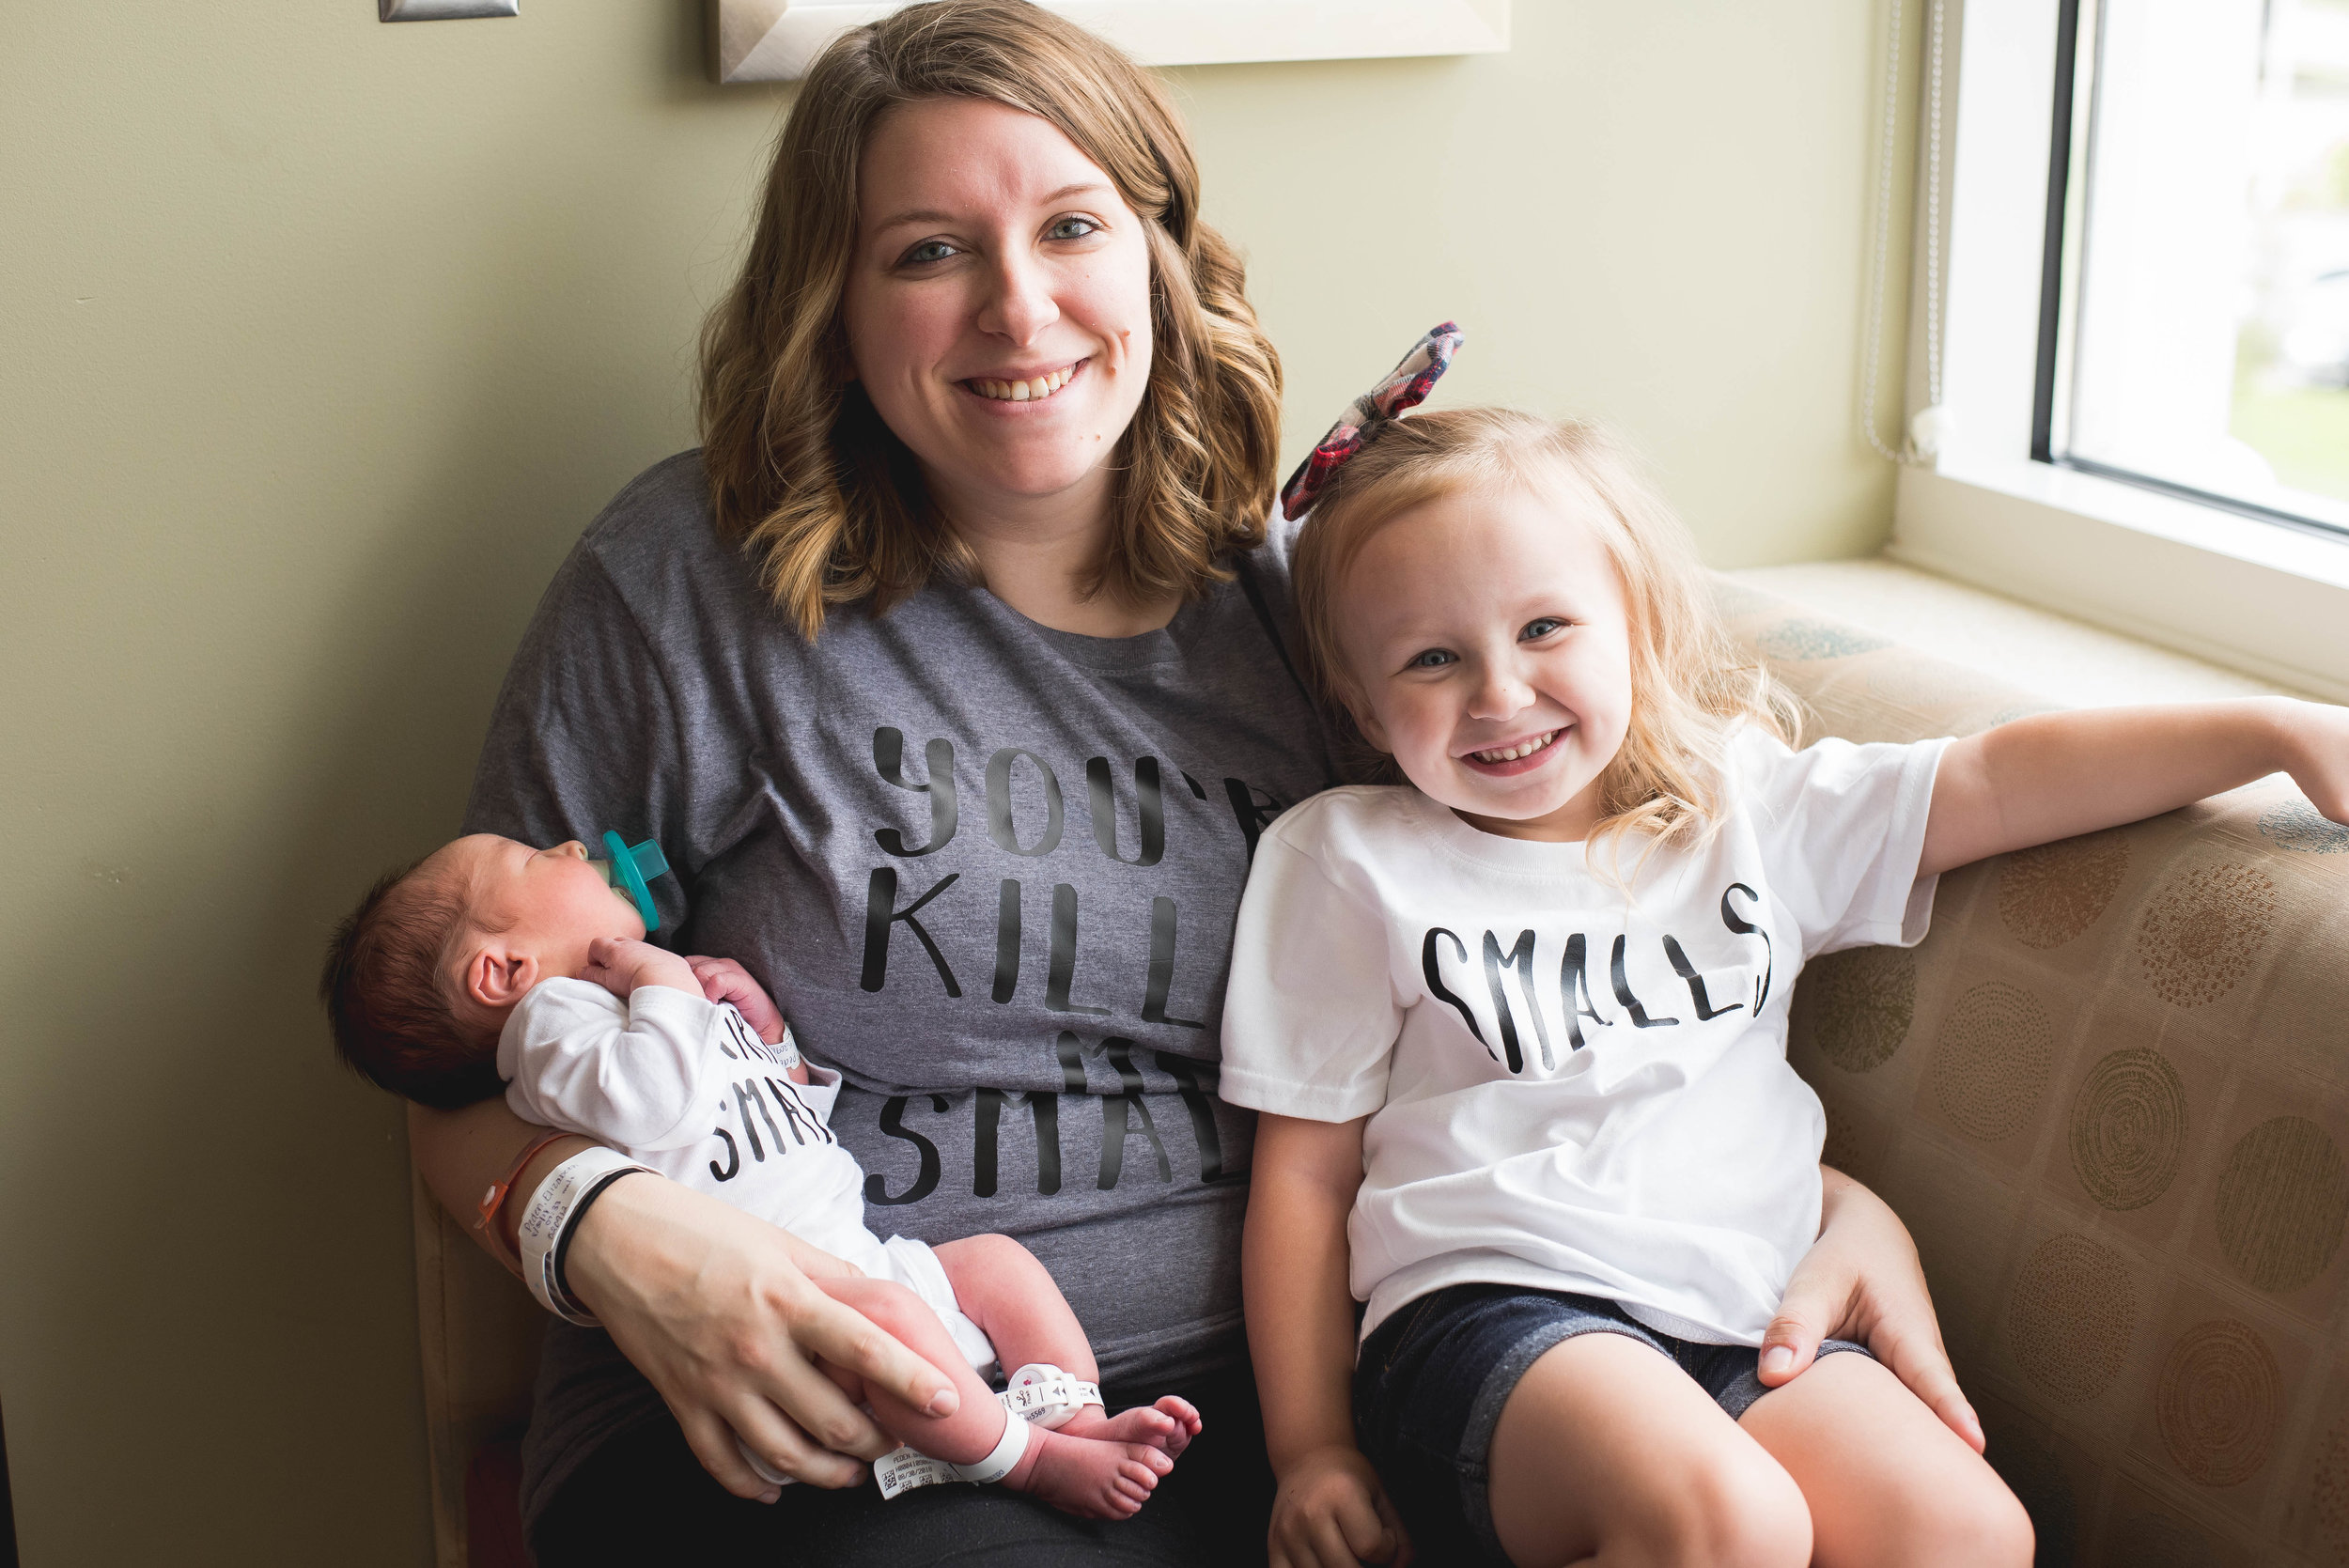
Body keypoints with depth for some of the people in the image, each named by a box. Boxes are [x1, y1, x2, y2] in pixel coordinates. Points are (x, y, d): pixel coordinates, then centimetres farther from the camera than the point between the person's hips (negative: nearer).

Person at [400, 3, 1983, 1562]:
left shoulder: (1307, 611, 9)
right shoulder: (696, 581, -1)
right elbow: (478, 1077, 4)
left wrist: (1837, 1197, 0)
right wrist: (617, 1233, -19)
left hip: (1258, 1390, 4)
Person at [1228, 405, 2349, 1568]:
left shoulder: (1746, 806, 15)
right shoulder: (1347, 861, 6)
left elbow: (2000, 782, 11)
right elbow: (1305, 1170, 5)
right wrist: (1310, 1449, 2)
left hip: (1747, 1332, 4)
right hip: (1492, 1312, -4)